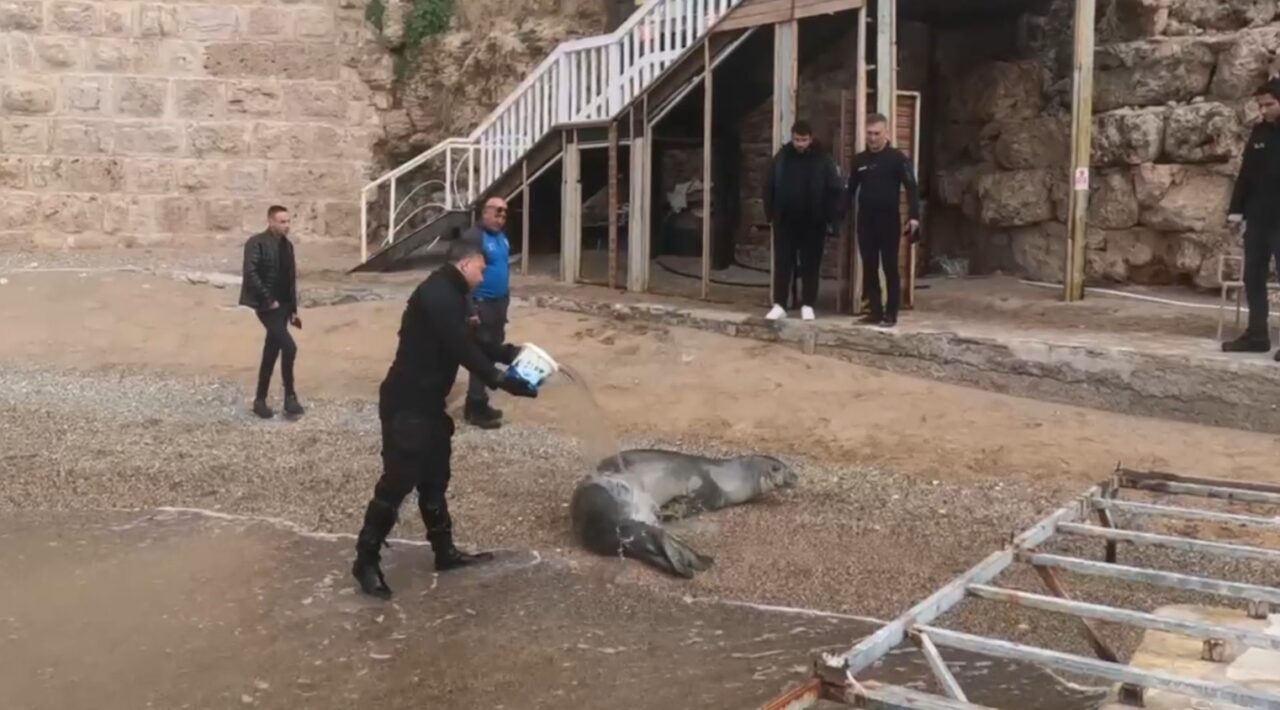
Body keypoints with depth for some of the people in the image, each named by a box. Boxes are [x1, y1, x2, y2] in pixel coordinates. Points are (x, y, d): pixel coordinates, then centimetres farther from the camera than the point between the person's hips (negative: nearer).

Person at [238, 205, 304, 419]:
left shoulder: (287, 245, 12)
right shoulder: (257, 243, -11)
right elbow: (251, 274, -19)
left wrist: (293, 309, 13)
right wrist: (268, 300, -18)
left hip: (283, 306, 8)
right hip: (267, 306, -7)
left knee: (271, 354, 11)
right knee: (289, 347, -18)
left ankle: (260, 400, 20)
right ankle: (290, 396, -5)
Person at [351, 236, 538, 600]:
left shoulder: (449, 295, 13)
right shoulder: (438, 296, -20)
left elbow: (470, 342, 21)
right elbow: (462, 350, -23)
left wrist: (509, 353, 11)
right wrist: (502, 381, -18)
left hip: (427, 402, 11)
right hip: (406, 405, -11)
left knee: (434, 480, 18)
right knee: (398, 482, -4)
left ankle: (445, 552, 29)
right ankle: (366, 561, 8)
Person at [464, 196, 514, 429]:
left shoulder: (502, 238, 13)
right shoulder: (473, 237, -15)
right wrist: (470, 310, -22)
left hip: (498, 305, 9)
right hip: (481, 306, -9)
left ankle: (478, 404, 25)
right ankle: (476, 409, 1)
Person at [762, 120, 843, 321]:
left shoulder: (823, 160, -3)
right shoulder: (781, 157, 2)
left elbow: (834, 190, -2)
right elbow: (769, 187, 7)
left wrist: (829, 218, -5)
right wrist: (771, 214, 3)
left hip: (813, 222, -1)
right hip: (785, 221, 1)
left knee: (811, 265, 5)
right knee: (782, 263, 1)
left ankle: (807, 305, 13)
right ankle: (779, 305, 6)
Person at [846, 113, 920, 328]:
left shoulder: (897, 158, -4)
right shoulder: (859, 160, 9)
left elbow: (912, 188, -8)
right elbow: (850, 190, 15)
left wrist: (914, 216, -19)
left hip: (889, 221, -5)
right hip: (865, 221, 5)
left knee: (890, 268, 0)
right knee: (869, 268, 7)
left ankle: (891, 314, 4)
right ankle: (875, 311, 14)